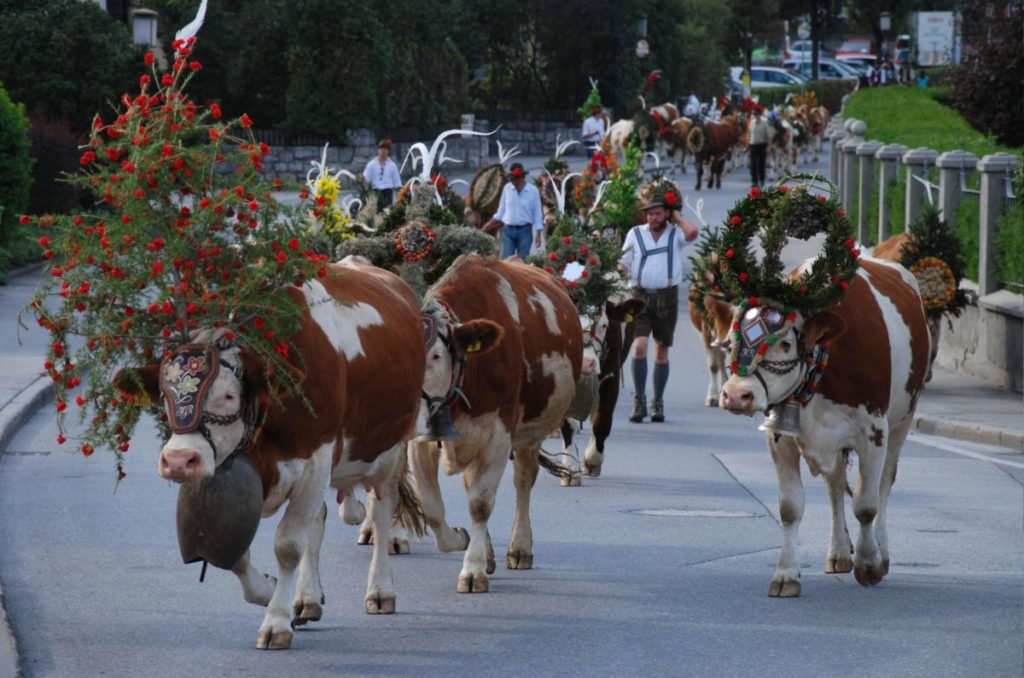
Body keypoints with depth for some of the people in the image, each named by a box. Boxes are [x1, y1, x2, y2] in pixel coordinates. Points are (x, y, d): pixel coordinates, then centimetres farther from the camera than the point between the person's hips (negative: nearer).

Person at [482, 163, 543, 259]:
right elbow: (501, 210, 11)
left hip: (525, 230, -2)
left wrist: (538, 234, -4)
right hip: (508, 230, 2)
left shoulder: (533, 191, -5)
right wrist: (489, 224, 8)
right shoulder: (507, 188, 1)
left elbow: (537, 213, -1)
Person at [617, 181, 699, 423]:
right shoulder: (635, 234, 10)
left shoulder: (675, 234, 6)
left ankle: (658, 402, 15)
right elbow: (623, 265, 12)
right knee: (639, 346, -14)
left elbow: (692, 233, -17)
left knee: (662, 351, 7)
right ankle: (639, 400, -7)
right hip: (640, 296, 0)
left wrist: (676, 216, -3)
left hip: (667, 296, 0)